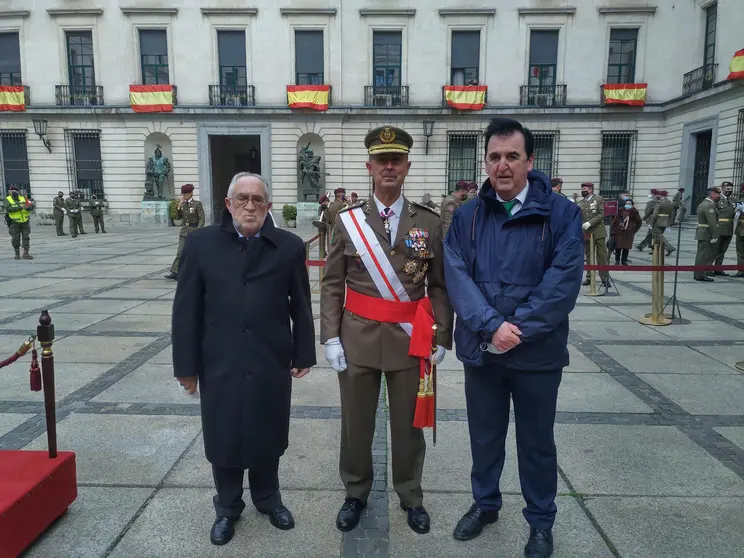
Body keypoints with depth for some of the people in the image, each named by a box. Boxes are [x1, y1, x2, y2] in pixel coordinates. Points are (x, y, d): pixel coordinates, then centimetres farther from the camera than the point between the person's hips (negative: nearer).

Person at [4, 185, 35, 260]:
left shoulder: (23, 198, 6)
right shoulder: (7, 200, -2)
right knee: (15, 239, 4)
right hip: (14, 223, -2)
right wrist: (20, 207, -29)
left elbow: (32, 205, -6)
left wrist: (28, 207, -28)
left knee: (26, 237, -2)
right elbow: (9, 209, -19)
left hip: (25, 222, 2)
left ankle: (25, 254, -1)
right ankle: (17, 254, 17)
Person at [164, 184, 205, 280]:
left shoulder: (197, 204, -8)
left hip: (194, 230, -4)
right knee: (180, 252, -5)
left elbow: (201, 219, -10)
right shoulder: (183, 204, 8)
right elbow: (179, 217, 7)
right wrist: (180, 205, -4)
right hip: (184, 231, 5)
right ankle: (175, 273, -9)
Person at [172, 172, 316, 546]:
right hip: (220, 365, 0)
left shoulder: (289, 246, -2)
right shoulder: (201, 244, -2)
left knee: (267, 437, 16)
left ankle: (268, 499, 40)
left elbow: (301, 306, 2)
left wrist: (303, 354, 3)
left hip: (272, 364, 0)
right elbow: (186, 309, -2)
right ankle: (227, 507, 37)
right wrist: (186, 364, -2)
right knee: (223, 440, 14)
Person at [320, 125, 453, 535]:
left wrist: (442, 337, -3)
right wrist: (330, 337, -6)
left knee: (408, 423, 14)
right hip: (358, 338, 0)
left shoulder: (429, 222, -1)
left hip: (410, 340, 0)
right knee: (356, 423, 13)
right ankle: (355, 493, 36)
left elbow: (440, 286, 2)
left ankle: (410, 496, 36)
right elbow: (332, 285, 0)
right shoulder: (348, 220, -1)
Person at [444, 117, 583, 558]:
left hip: (537, 352, -2)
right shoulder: (467, 216, 1)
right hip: (481, 349, 2)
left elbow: (564, 280, -14)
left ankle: (541, 522, 36)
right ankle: (485, 503, 42)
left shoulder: (561, 213, -6)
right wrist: (491, 325, -20)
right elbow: (457, 276, -8)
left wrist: (517, 329, -18)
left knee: (536, 441, 15)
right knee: (485, 434, 19)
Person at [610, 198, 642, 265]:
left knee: (626, 248, 1)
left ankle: (624, 261, 14)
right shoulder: (621, 211, -2)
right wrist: (612, 231, -4)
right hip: (619, 232, -1)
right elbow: (615, 221, -1)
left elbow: (639, 222, 11)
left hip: (629, 234, 1)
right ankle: (617, 261, 13)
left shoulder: (634, 213, 0)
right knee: (618, 247, 0)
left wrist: (634, 230, 6)